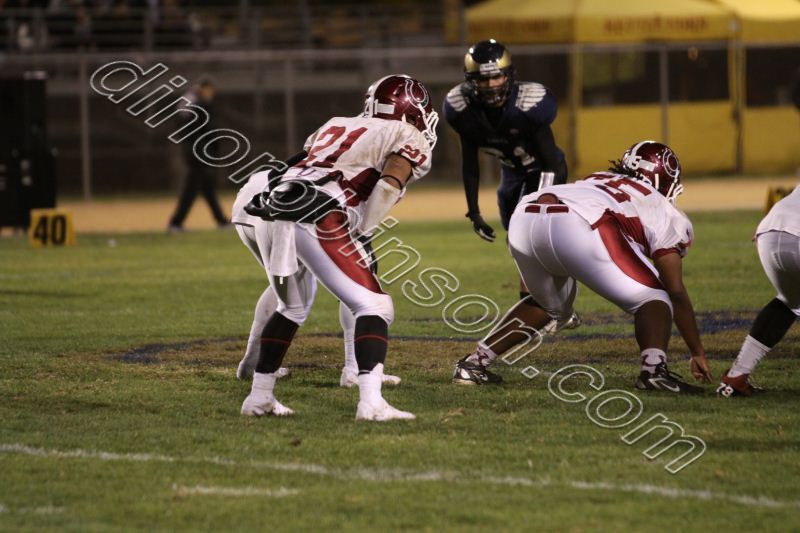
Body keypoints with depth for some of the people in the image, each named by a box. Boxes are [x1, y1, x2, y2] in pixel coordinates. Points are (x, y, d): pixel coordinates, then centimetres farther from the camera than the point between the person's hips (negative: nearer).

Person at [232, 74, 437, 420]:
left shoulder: (336, 126, 32)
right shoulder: (410, 140, 13)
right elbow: (389, 185, -5)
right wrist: (361, 235, 0)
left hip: (262, 207, 7)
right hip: (314, 218, -7)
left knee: (294, 306, 29)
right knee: (373, 307, 0)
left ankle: (259, 397, 30)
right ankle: (371, 402, -17)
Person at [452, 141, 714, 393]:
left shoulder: (597, 181, 42)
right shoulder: (664, 212, 27)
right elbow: (676, 292, 26)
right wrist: (698, 353, 32)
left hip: (523, 219, 6)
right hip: (578, 228, -6)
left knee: (550, 305, 33)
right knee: (652, 298, 10)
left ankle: (473, 364, 30)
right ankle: (654, 369, -17)